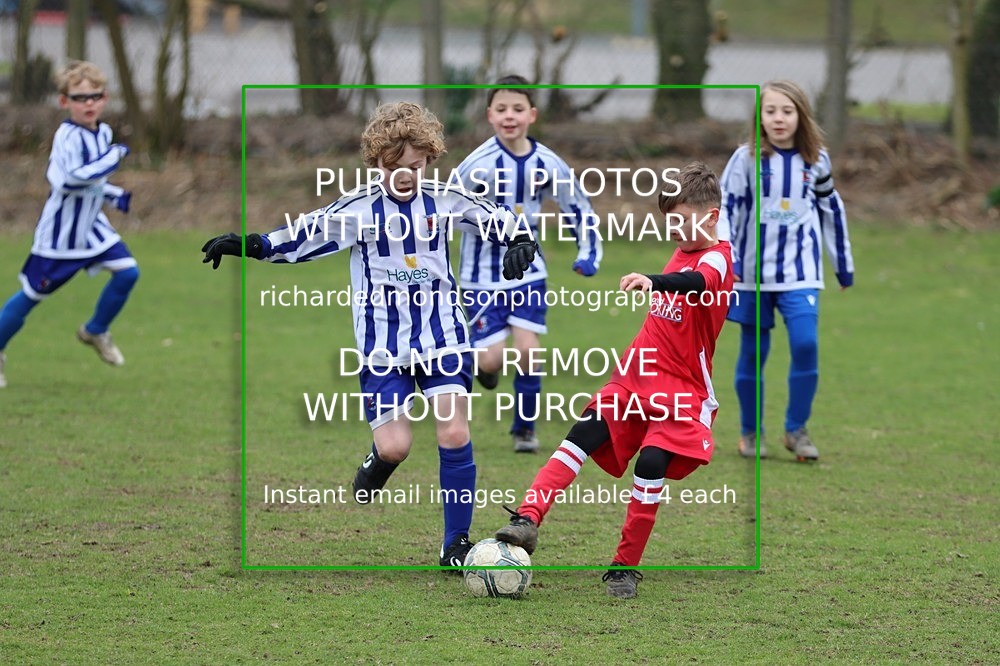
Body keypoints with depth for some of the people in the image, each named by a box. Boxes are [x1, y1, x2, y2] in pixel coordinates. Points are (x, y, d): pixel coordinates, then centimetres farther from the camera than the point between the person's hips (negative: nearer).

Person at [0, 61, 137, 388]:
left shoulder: (103, 133, 4)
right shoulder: (67, 136, -22)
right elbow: (72, 180, -36)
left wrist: (116, 196, 5)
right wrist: (114, 157, -31)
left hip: (92, 226, 7)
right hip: (60, 233, -7)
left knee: (127, 272, -6)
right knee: (31, 295, 2)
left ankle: (96, 332, 16)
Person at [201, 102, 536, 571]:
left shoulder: (445, 201, -2)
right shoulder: (358, 208, -6)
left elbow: (500, 220, 7)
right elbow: (304, 235, -4)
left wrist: (520, 242, -13)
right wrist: (250, 245, -15)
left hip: (442, 335, 1)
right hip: (383, 345, -1)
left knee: (455, 433, -11)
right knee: (394, 446, -11)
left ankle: (457, 543, 0)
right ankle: (373, 470, 29)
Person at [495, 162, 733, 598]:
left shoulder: (717, 258, -12)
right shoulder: (682, 253, 14)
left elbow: (699, 283, -37)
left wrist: (653, 282, -55)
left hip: (681, 390, -7)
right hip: (635, 377, 7)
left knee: (652, 463, -20)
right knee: (584, 436, -13)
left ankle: (625, 567, -6)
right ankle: (528, 519, -25)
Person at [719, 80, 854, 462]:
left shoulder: (815, 161, 3)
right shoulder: (747, 159, -5)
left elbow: (831, 210, 16)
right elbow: (725, 208, -7)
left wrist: (844, 265, 21)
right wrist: (726, 259, -20)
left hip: (800, 272, 1)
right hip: (753, 270, -1)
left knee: (806, 344, -13)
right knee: (753, 352, 5)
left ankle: (797, 430, 1)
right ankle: (750, 432, 20)